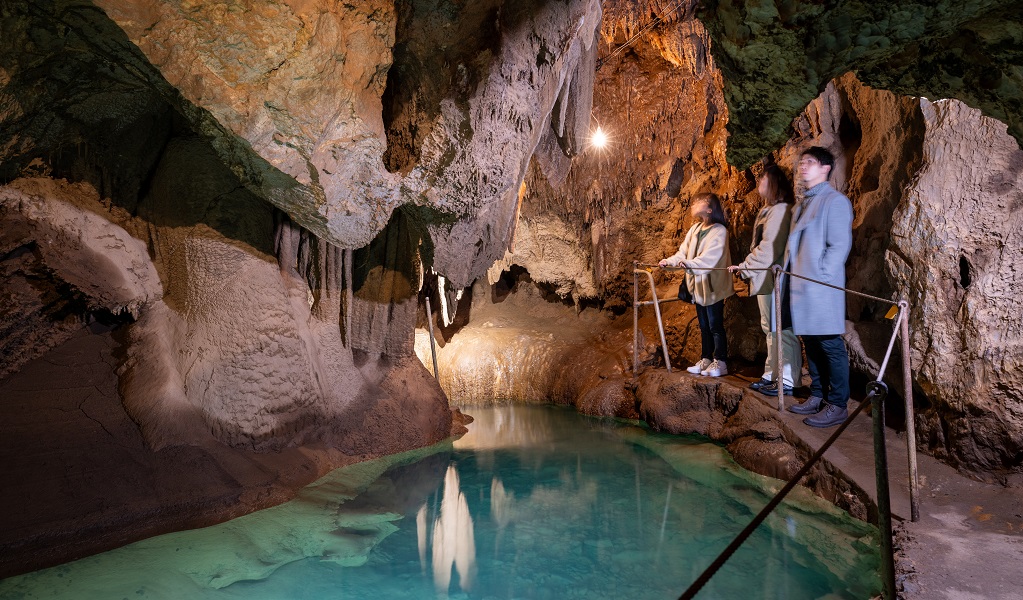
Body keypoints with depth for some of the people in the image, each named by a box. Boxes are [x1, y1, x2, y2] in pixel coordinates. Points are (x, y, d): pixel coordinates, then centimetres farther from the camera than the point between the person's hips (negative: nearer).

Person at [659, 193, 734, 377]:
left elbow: (709, 258, -26)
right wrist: (670, 261, -10)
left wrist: (689, 264, -39)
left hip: (713, 287, -7)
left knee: (715, 326, -1)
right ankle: (706, 360, 23)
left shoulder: (719, 231, -13)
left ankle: (720, 363, 7)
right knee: (704, 326, 14)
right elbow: (683, 251, 7)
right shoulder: (694, 229, 10)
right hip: (698, 286, 7)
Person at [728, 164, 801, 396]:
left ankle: (787, 380, 0)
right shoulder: (768, 210, 17)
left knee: (781, 329, -6)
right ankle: (772, 375, 23)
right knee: (770, 328, 14)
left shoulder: (780, 210, -14)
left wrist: (745, 266, -14)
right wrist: (747, 266, 10)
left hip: (775, 279, -11)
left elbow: (770, 248, -20)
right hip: (765, 278, 11)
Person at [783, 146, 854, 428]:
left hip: (821, 288, -9)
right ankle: (817, 396, 25)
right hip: (801, 288, 9)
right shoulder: (802, 204, 18)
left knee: (831, 346, -2)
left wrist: (819, 276, -18)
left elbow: (840, 245, -14)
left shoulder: (835, 201, -8)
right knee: (811, 344, 14)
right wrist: (786, 268, 11)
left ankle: (838, 405, 7)